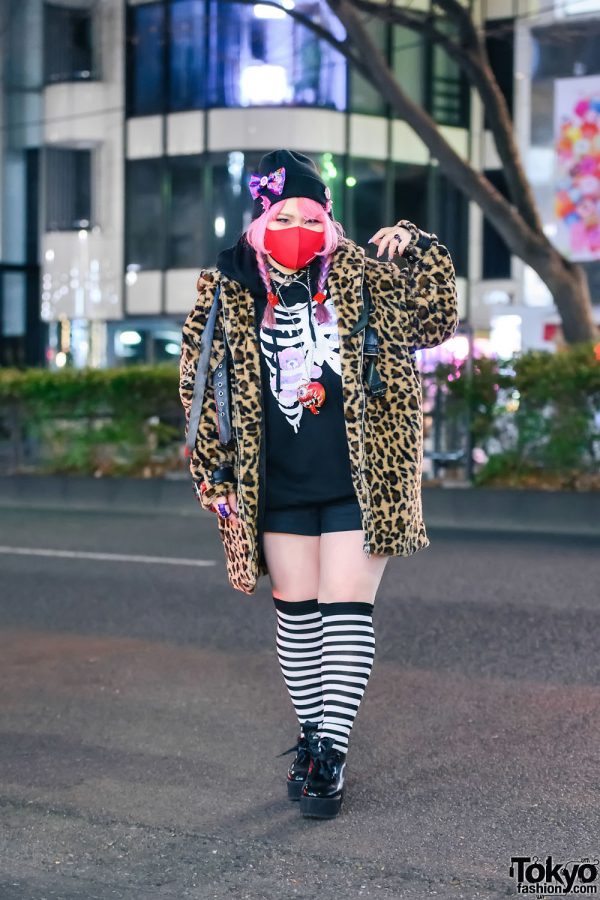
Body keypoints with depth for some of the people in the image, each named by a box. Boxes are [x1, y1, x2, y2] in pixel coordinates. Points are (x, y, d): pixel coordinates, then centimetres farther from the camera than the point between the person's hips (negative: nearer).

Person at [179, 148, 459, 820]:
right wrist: (216, 471, 4)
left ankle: (332, 752, -4)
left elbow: (434, 320, 1)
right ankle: (312, 736, 23)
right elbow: (202, 385, 7)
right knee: (297, 610, 9)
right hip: (279, 485, 2)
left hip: (359, 480, -2)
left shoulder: (361, 278, 1)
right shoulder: (227, 293, 2)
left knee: (346, 607, -7)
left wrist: (420, 251, -11)